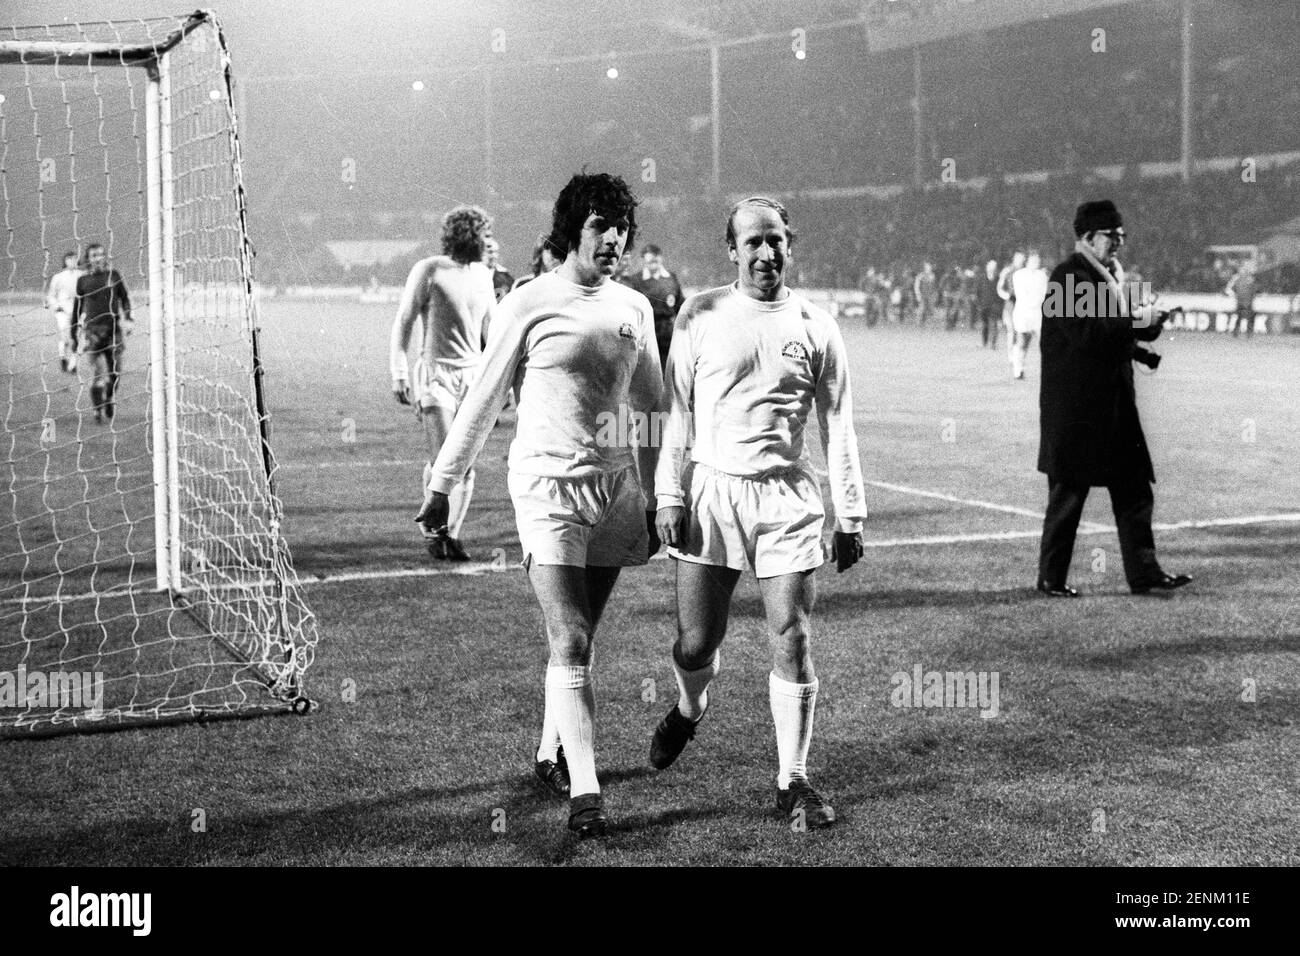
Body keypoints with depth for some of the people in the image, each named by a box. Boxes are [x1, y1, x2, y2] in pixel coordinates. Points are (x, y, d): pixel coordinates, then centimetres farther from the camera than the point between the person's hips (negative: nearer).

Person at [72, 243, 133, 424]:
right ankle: (98, 411, -1)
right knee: (98, 373, -11)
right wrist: (75, 329, 14)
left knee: (115, 372, 5)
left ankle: (108, 402, 30)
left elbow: (124, 298, 11)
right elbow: (78, 306, 14)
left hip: (114, 328, 1)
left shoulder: (113, 275, 8)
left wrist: (128, 318, -2)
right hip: (93, 329, -1)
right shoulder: (83, 280, 7)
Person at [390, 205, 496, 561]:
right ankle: (432, 527, 8)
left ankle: (452, 534, 9)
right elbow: (402, 323, -2)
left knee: (467, 462, -1)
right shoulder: (428, 270, -4)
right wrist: (398, 374, -9)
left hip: (474, 374, 5)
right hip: (436, 372, -5)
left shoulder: (483, 275, 13)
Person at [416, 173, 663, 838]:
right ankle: (585, 793, -12)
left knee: (578, 642, 12)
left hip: (615, 485, 5)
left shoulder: (634, 308, 10)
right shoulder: (529, 304, -4)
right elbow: (483, 400, 2)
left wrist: (655, 500, 17)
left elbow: (650, 407, 18)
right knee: (570, 644, -12)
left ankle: (551, 755, 31)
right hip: (547, 484, -5)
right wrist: (442, 484, 5)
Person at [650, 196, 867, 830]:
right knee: (696, 643, 3)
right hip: (710, 490, 0)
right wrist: (668, 497, -2)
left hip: (786, 494, 0)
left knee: (792, 642, -5)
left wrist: (850, 516, 5)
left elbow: (837, 426, 8)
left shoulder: (815, 326, 6)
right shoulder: (699, 318, 4)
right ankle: (689, 711, 39)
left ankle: (792, 781, 6)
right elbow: (677, 413, 5)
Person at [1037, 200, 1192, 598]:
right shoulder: (1068, 277, -13)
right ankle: (1052, 577, 12)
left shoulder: (1108, 273, 15)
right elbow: (1087, 332, -25)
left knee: (1135, 492, 7)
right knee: (1067, 495, 2)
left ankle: (1144, 573, 11)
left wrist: (1148, 318, -4)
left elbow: (1129, 326, 16)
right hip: (1075, 410, -8)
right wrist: (1136, 320, -20)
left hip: (1115, 407, 8)